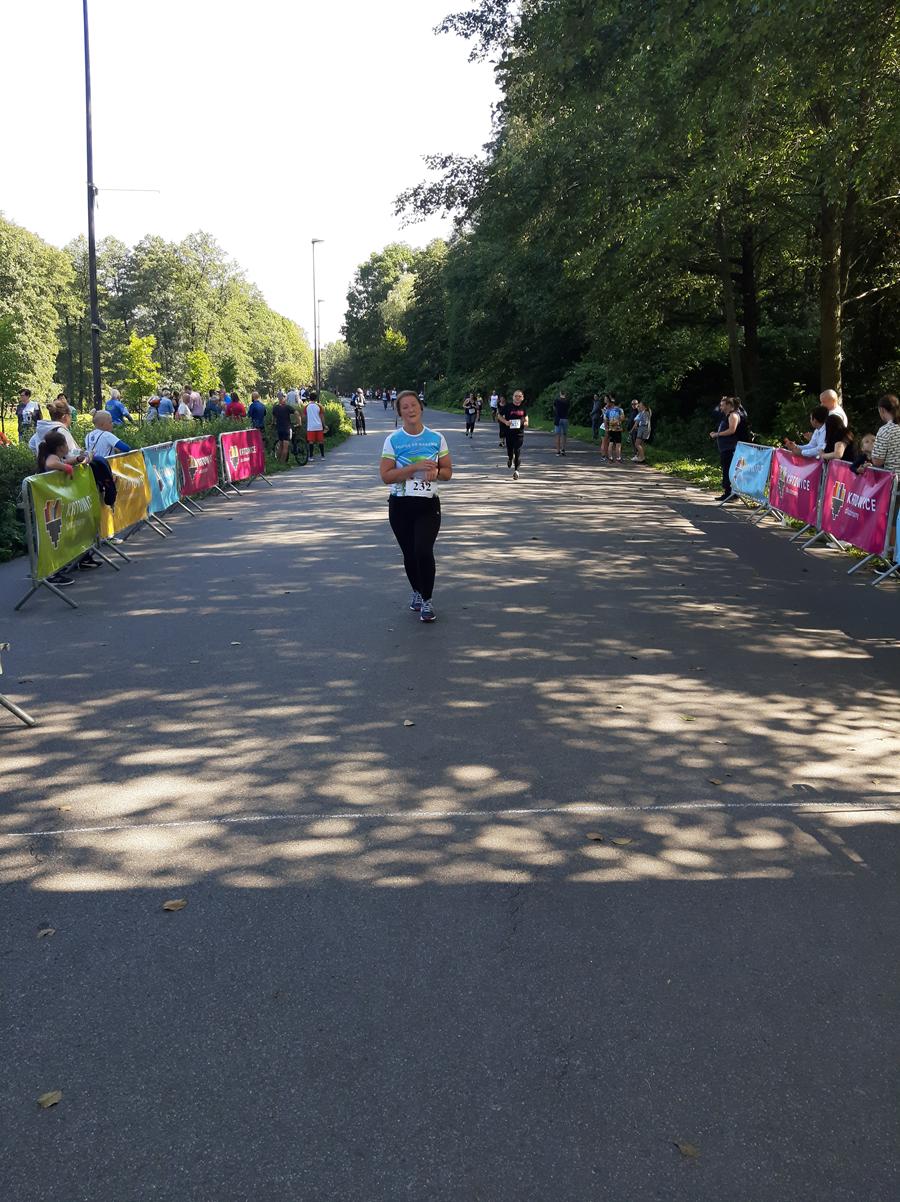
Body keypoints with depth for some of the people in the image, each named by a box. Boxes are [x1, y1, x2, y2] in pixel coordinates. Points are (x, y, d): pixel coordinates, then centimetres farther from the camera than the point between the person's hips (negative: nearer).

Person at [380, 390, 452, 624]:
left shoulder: (436, 438, 1)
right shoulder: (393, 440, -3)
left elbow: (448, 472, 8)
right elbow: (386, 476, -9)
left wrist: (435, 471, -15)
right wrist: (415, 467, -19)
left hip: (428, 504, -1)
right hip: (400, 505, 1)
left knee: (424, 551, -16)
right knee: (409, 554, 10)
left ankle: (426, 601, -1)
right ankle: (417, 592, 35)